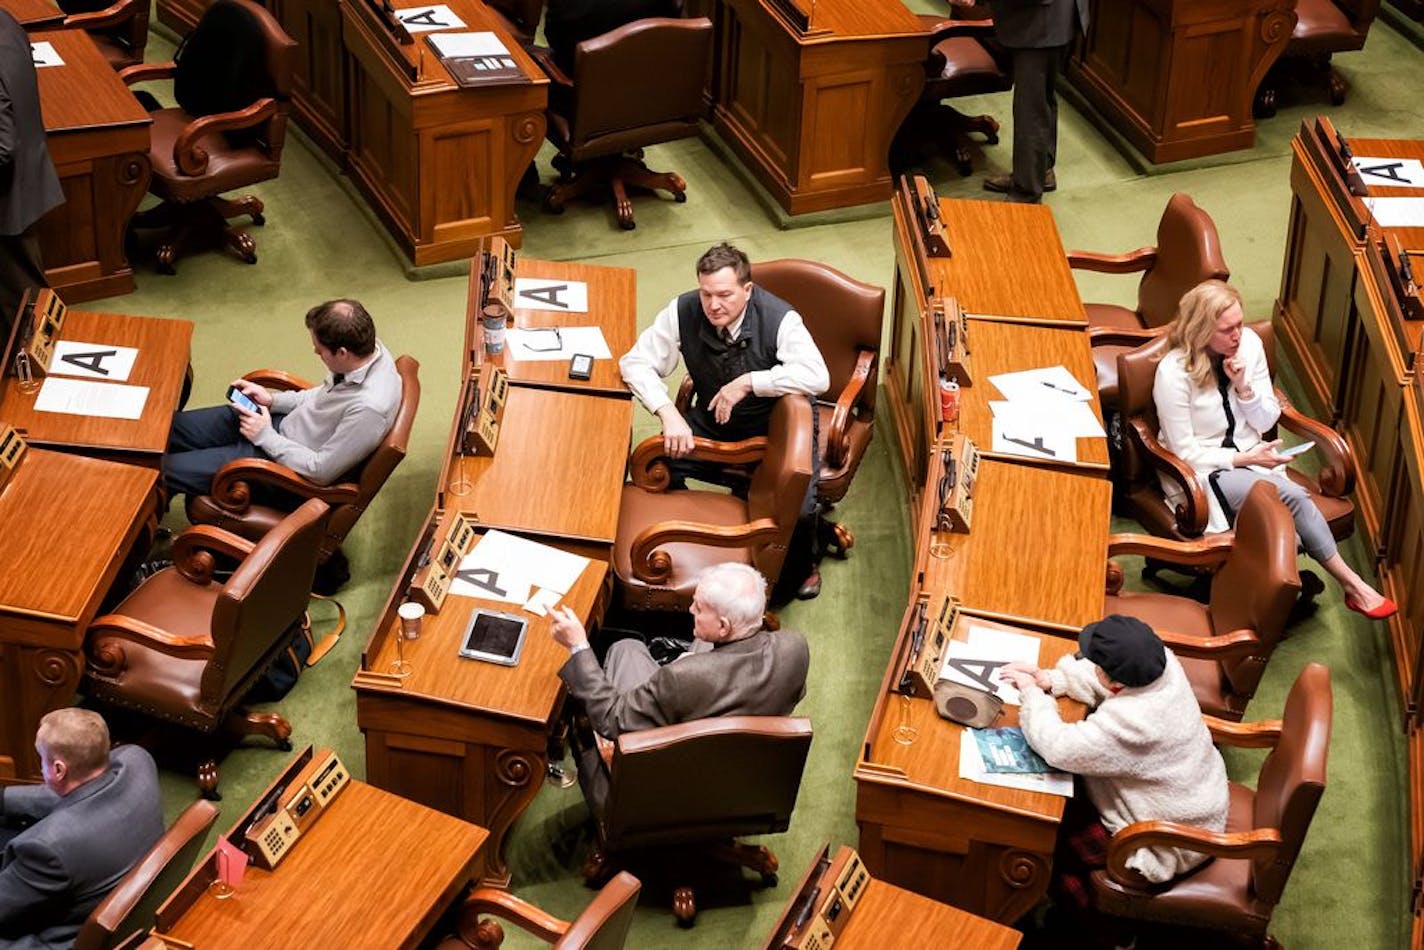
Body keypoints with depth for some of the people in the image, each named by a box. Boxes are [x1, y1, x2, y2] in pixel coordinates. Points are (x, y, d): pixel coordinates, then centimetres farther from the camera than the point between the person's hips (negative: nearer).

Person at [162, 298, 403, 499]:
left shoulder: (369, 408, -37)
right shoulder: (368, 347, -12)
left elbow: (322, 471, -27)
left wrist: (266, 437, -17)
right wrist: (273, 400, 1)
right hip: (283, 421, 9)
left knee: (169, 470, -5)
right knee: (175, 426, 13)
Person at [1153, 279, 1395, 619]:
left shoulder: (1249, 343, -4)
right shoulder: (1173, 373, -19)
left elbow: (1267, 421, 4)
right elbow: (1185, 452, -14)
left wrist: (1243, 387, -15)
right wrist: (1245, 459, -19)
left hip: (1248, 458, 5)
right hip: (1202, 473, -5)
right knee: (1292, 496, -26)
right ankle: (1351, 583, -14)